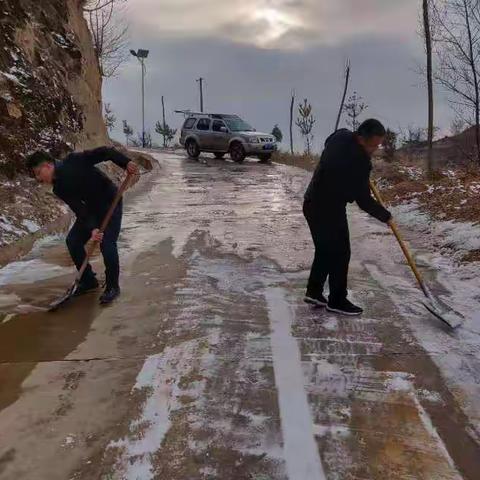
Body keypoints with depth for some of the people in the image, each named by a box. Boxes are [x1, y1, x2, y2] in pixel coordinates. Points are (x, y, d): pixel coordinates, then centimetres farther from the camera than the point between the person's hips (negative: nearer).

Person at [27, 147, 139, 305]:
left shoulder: (74, 160, -20)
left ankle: (112, 287, -3)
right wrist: (91, 229, -29)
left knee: (107, 244, -18)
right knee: (72, 241, 0)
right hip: (91, 209, 7)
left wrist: (126, 163, -34)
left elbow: (104, 152, -21)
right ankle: (89, 280, 16)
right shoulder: (59, 189, -4)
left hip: (111, 204, -7)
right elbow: (79, 210, -14)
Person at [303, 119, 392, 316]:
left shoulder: (340, 136, -2)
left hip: (313, 204, 9)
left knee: (324, 250, 19)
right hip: (329, 210, -9)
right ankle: (337, 301, 16)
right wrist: (385, 216, -2)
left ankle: (314, 291, 28)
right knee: (340, 254, 4)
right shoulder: (358, 162, -26)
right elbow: (363, 200, -19)